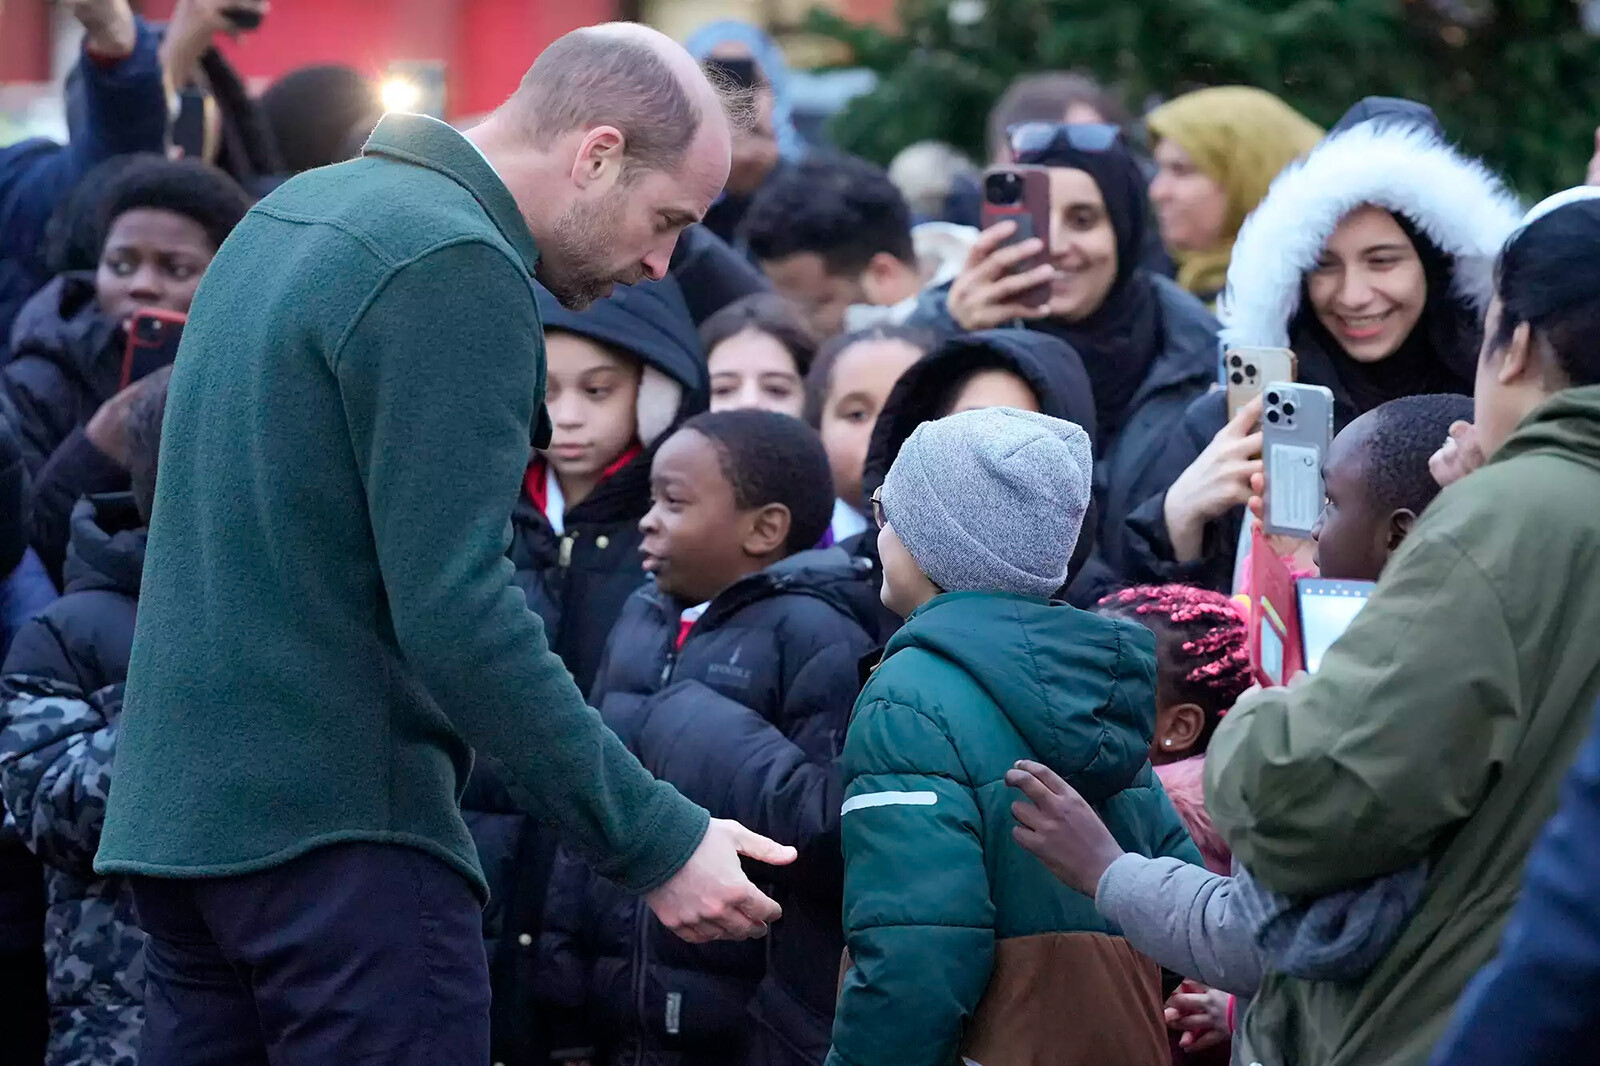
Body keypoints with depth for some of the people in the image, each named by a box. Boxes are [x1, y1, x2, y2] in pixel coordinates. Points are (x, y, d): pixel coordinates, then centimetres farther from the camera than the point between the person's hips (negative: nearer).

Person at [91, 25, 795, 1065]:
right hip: (338, 825, -9)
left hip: (176, 812, 9)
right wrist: (656, 841, -18)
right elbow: (458, 615, -21)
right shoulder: (455, 270, -14)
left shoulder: (292, 214, 15)